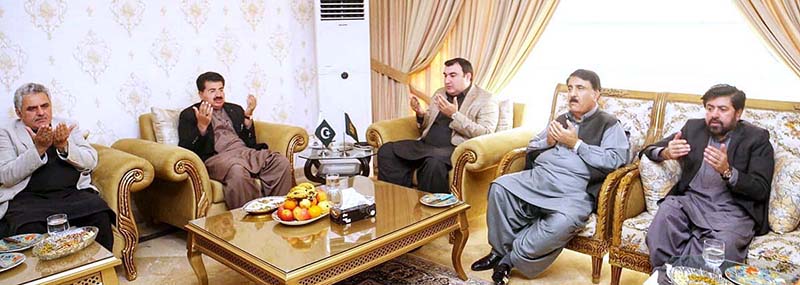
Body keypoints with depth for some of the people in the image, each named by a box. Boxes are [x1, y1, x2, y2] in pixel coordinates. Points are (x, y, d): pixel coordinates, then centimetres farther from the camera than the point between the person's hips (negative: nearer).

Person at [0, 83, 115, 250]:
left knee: (100, 214, -27)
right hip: (29, 199, -1)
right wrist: (39, 148, -14)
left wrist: (64, 146, -10)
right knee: (30, 229, -33)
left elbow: (91, 162, 7)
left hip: (73, 193, 2)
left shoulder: (68, 127, 17)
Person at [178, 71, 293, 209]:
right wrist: (202, 126, -15)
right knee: (237, 170, -39)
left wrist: (248, 116, 3)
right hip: (217, 157, -4)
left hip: (246, 152, 5)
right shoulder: (189, 115, 13)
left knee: (281, 162, -23)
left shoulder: (235, 109, 26)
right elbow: (186, 150, 0)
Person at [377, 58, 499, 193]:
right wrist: (421, 114, 5)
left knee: (434, 162, -39)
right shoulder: (440, 93, 22)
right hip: (426, 145, 7)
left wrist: (454, 115, -17)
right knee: (386, 151, -15)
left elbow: (486, 135, -11)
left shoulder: (486, 100, 2)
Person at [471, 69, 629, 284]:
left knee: (563, 222, -36)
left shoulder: (609, 125, 7)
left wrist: (576, 144, -10)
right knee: (499, 186, -21)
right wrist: (548, 141, 6)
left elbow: (614, 161, -10)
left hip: (575, 190, -5)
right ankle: (500, 250, -9)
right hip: (537, 177, 5)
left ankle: (510, 258, -16)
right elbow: (531, 149, 28)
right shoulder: (561, 120, 25)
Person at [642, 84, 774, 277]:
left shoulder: (757, 138, 5)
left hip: (732, 210, -2)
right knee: (667, 209, -32)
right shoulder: (693, 127, 14)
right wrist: (665, 153, -13)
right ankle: (663, 277, -24)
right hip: (691, 200, 3)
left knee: (724, 243, -36)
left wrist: (727, 171, -21)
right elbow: (649, 150, 12)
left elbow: (760, 190, -2)